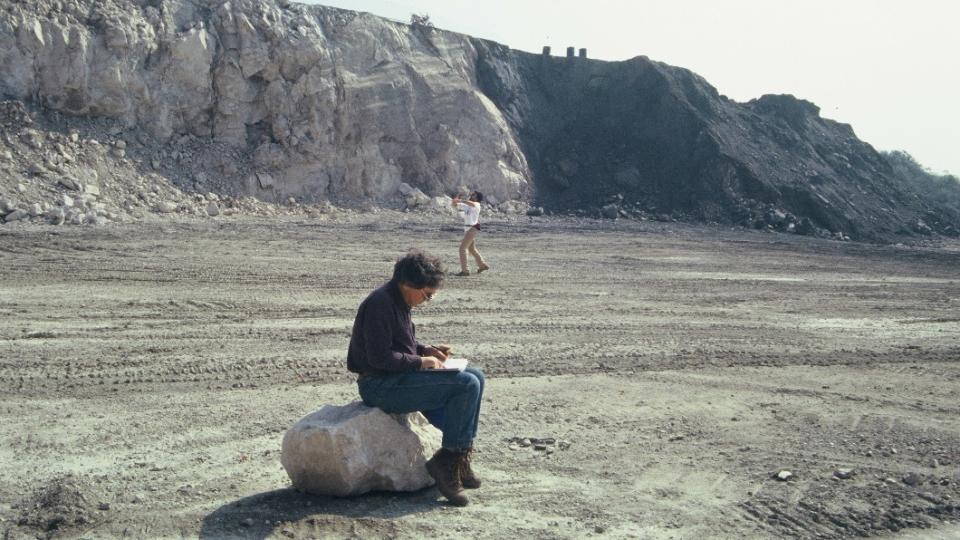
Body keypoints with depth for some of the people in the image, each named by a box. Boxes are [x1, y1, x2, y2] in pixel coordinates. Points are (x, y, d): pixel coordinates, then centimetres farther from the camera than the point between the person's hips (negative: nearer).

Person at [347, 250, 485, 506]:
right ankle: (447, 461, -11)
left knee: (475, 376, 5)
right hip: (380, 386, -10)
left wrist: (427, 349, 9)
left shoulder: (398, 302, 13)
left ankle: (460, 456, 2)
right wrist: (420, 362, -15)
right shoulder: (380, 304, -18)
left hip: (398, 378, 10)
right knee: (467, 385, -19)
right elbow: (379, 357, -22)